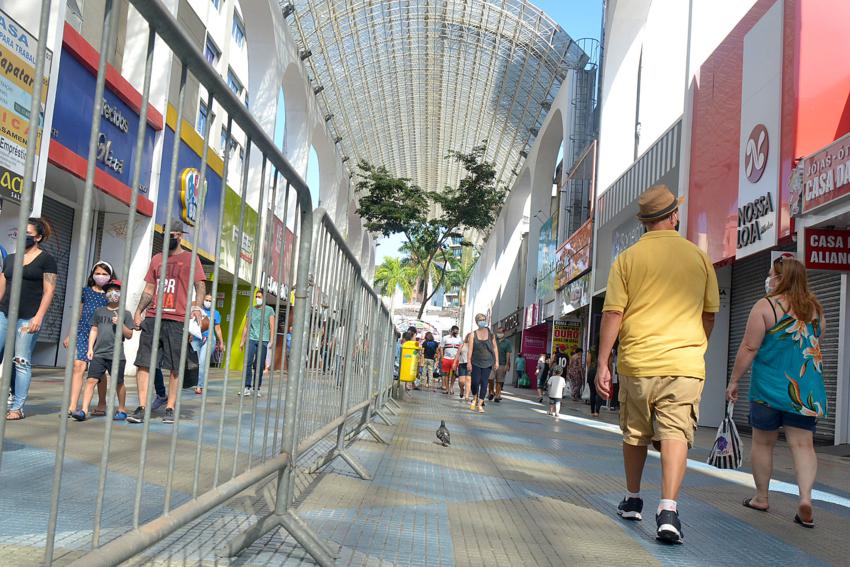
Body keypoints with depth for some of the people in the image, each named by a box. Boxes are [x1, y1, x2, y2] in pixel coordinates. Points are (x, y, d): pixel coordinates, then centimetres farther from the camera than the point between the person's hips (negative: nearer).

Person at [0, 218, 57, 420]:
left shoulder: (46, 259, 1)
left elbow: (49, 290, -4)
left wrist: (39, 317, -12)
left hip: (28, 318, -5)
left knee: (21, 362, -2)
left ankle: (17, 407, 4)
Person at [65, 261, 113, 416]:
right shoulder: (86, 291, 11)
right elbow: (78, 313, 16)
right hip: (83, 333, 1)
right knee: (78, 366, -12)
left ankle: (102, 404, 21)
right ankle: (72, 406, -13)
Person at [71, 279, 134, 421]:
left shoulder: (125, 314, 4)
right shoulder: (99, 311, 12)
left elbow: (129, 335, 1)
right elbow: (94, 330, 14)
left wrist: (120, 324, -15)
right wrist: (90, 348, 5)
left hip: (116, 355, -2)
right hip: (98, 353, 2)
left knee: (118, 383, 8)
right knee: (91, 380, -8)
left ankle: (122, 410, 22)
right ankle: (84, 410, -8)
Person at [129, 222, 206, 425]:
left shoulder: (190, 258, 5)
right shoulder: (157, 258, 18)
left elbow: (200, 286, -2)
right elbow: (149, 289, 20)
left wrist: (197, 306, -19)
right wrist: (138, 311, 9)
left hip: (177, 320, -4)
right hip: (152, 317, 4)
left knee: (174, 367, 1)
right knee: (143, 363, -3)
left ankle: (170, 408, 10)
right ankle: (141, 409, 1)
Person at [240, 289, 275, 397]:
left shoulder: (269, 310, 5)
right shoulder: (251, 310, 13)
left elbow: (272, 327, 3)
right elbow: (246, 327, 17)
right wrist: (242, 341, 14)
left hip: (263, 340, -2)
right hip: (251, 339, 2)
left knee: (259, 366, 0)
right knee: (248, 363, -11)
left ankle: (257, 389, 8)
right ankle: (247, 387, -7)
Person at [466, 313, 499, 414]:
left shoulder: (490, 333, 3)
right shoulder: (473, 334, 0)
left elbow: (495, 348, 6)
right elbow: (470, 349, -5)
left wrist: (496, 361, 1)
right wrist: (469, 362, -12)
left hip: (488, 362, 1)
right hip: (476, 362, -1)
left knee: (484, 383, -3)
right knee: (475, 381, -6)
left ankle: (480, 404, 4)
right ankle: (475, 399, 23)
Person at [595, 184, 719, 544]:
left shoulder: (628, 258, -1)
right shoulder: (699, 257, 4)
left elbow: (612, 314, -5)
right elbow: (710, 314, 10)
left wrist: (602, 363, -1)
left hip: (637, 361, 1)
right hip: (684, 364, 0)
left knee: (635, 434, 15)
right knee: (676, 434, -2)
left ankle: (633, 501, 30)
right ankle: (668, 510, -16)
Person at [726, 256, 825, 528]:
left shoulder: (765, 306, -10)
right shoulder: (816, 308, 8)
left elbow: (749, 348, -12)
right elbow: (815, 346, 18)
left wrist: (733, 381, -4)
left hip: (769, 387, -4)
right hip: (807, 390, 4)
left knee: (763, 442, 10)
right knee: (803, 444, 3)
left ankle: (761, 497, 21)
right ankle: (805, 498, -12)